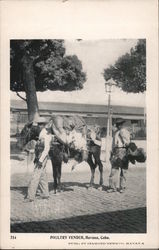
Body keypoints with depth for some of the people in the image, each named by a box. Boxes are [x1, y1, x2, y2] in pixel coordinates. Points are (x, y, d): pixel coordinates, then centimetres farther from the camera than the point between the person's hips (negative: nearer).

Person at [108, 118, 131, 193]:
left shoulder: (125, 132, 4)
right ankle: (113, 187, 3)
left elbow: (127, 143, -4)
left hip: (123, 151, -5)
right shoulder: (116, 132, 21)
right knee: (114, 169, 0)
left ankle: (122, 187, 7)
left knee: (123, 170, -1)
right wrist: (112, 153, 21)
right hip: (116, 152, 5)